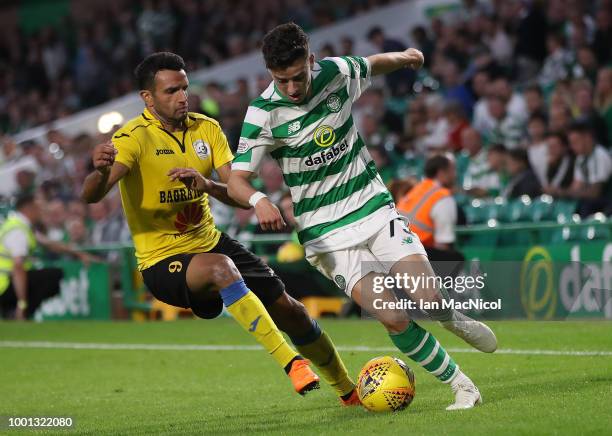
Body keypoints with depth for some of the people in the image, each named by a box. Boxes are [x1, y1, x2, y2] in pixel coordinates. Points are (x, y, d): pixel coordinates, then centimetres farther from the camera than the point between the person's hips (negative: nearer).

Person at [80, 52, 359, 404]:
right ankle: (290, 362, -35)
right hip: (162, 262, -6)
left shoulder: (207, 129, 0)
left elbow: (243, 196, -7)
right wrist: (100, 171, -57)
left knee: (288, 309, 8)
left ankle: (347, 388, 33)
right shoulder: (134, 138, -17)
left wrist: (208, 185, -28)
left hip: (210, 242, 6)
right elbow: (91, 196, -33)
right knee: (221, 268, -38)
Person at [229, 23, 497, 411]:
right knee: (394, 318, -18)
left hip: (375, 209, 3)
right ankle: (462, 387, 0)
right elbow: (236, 180, -17)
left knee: (428, 299, -13)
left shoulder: (336, 73, -5)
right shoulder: (263, 113, -14)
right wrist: (259, 200, -35)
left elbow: (372, 65, 20)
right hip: (326, 233, -2)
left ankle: (453, 319, 25)